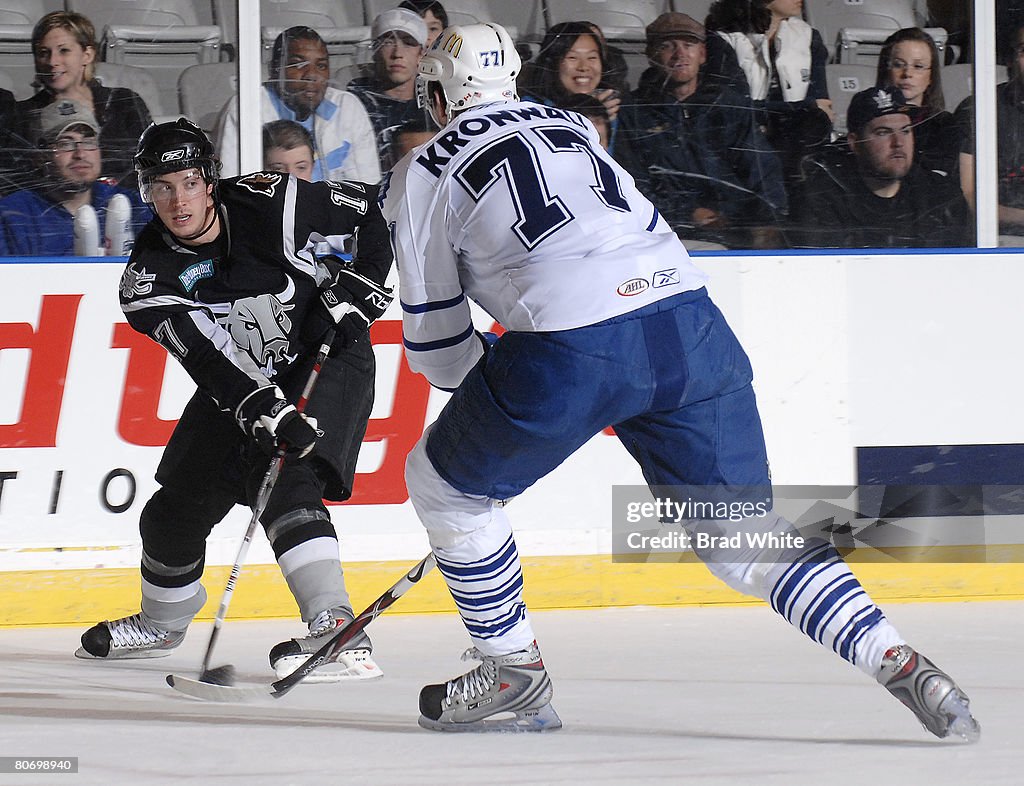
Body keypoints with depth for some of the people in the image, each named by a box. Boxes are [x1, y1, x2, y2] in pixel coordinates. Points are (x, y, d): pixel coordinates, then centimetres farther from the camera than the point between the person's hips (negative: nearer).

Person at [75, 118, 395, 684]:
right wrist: (268, 413, -42)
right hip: (243, 382, 4)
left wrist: (355, 292, -14)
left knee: (284, 476, -28)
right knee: (176, 504, 8)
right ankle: (162, 622, 38)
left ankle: (338, 632, -36)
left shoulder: (270, 205, -21)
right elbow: (207, 358, -29)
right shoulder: (149, 275, -16)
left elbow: (372, 211, -6)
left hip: (329, 357, -4)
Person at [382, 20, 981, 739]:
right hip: (690, 321, 5)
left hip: (572, 354, -5)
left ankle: (515, 676, 23)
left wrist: (487, 379, 33)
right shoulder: (572, 127, 30)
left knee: (444, 484, 20)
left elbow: (437, 341, 14)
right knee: (742, 533, 13)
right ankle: (901, 665, -2)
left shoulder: (423, 173, 15)